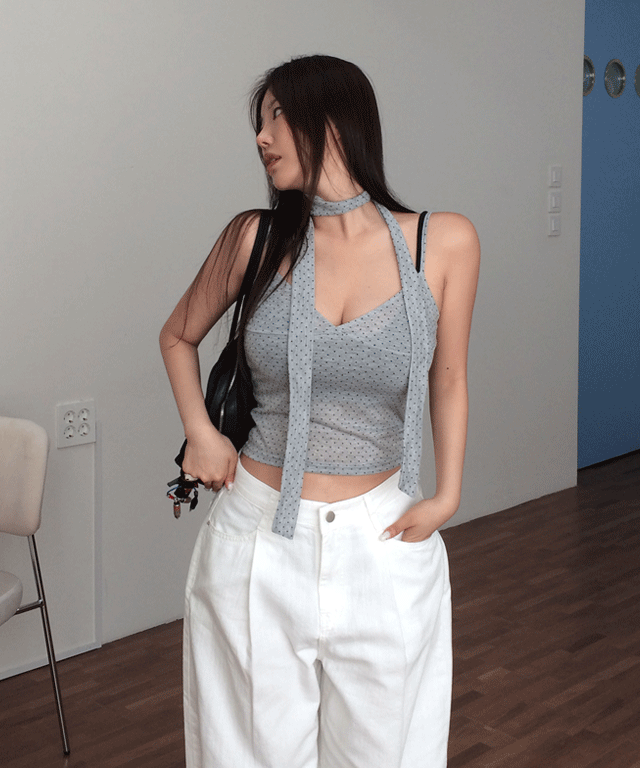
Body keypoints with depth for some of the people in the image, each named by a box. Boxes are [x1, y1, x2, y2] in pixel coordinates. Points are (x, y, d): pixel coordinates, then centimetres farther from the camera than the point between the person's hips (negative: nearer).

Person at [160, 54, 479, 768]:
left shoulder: (444, 241, -5)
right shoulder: (256, 237, -3)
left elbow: (448, 380, 7)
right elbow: (178, 336, 13)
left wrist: (446, 496, 0)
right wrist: (199, 432, 0)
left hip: (382, 543, 0)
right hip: (260, 541, 0)